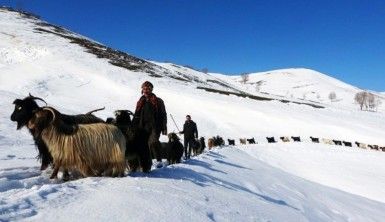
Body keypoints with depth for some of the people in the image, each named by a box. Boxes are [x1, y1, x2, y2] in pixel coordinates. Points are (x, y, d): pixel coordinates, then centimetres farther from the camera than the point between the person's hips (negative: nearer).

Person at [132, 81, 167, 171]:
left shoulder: (158, 101, 6)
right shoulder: (140, 102, 18)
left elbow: (163, 115, 4)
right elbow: (136, 116, 19)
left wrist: (164, 128, -4)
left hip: (154, 126, -4)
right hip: (143, 128, 4)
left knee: (153, 142, -26)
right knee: (143, 147, -1)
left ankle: (159, 160, -6)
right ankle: (146, 166, 10)